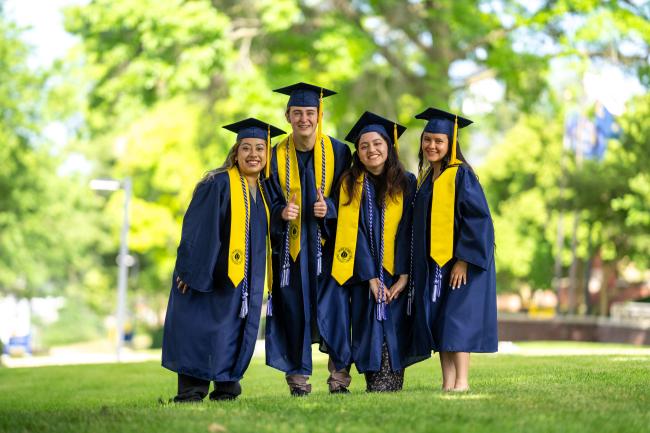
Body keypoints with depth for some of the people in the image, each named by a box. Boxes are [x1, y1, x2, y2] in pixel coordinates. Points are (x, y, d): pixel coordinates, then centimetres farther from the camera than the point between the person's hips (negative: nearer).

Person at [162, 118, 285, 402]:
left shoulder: (264, 191, 10)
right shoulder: (219, 184, -11)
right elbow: (195, 228, -15)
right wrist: (191, 270, -19)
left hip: (244, 280, 6)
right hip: (209, 276, -6)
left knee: (234, 333, 8)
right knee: (201, 332, -5)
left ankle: (225, 389, 17)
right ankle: (190, 394, 1)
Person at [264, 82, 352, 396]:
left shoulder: (338, 152, 1)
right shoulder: (276, 156, 4)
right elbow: (269, 204, 6)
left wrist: (329, 208, -17)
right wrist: (281, 213, -16)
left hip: (327, 243, -1)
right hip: (290, 245, 1)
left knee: (332, 306, -7)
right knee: (294, 308, 0)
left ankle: (339, 376, 1)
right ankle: (298, 377, 7)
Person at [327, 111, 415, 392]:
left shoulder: (406, 184, 2)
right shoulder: (350, 185, 2)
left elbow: (408, 230, -3)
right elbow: (353, 233, -4)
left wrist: (404, 275, -13)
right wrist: (371, 277, -12)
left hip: (398, 274, 0)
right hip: (364, 273, 0)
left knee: (394, 332, -7)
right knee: (369, 332, -5)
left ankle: (391, 388, -5)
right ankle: (374, 387, -3)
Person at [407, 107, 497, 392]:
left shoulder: (461, 175, -10)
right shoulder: (425, 178, 14)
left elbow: (478, 218, -16)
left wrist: (463, 259, -21)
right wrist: (417, 266, 14)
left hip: (460, 260, -8)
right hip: (432, 262, 8)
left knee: (456, 319, -9)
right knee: (437, 321, 5)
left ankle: (461, 382, -5)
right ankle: (447, 382, 7)